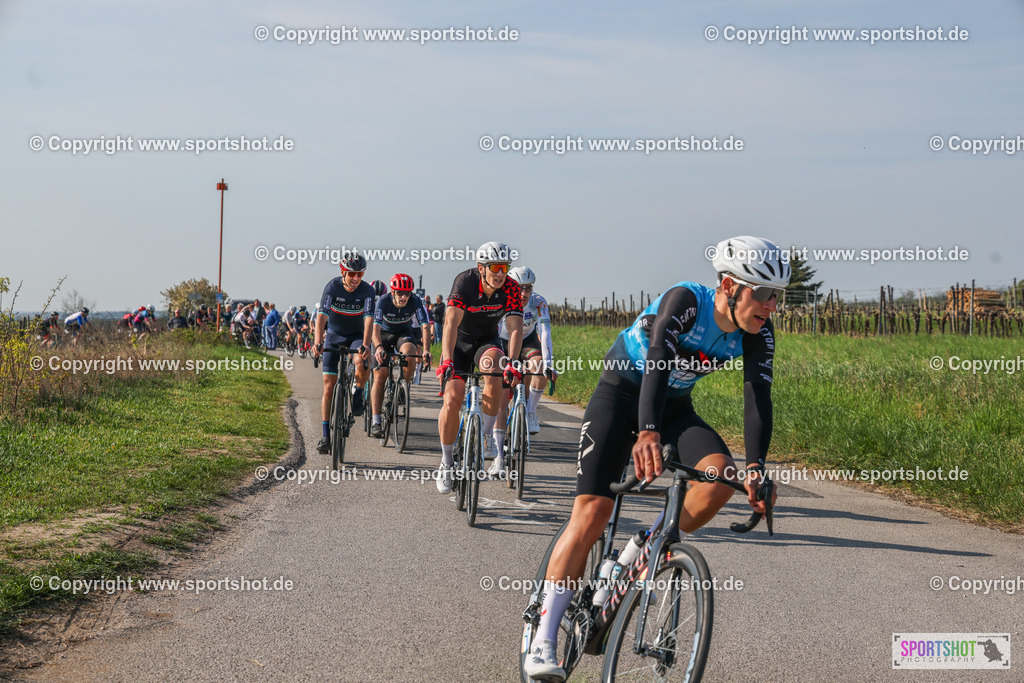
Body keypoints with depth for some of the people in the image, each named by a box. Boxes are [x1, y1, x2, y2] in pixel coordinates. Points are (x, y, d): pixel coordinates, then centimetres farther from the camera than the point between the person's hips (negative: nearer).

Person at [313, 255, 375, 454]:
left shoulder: (367, 290, -19)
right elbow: (322, 315, -29)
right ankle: (326, 436, -1)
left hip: (356, 335, 0)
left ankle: (358, 394, -3)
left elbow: (368, 319, -29)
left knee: (362, 363, -35)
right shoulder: (332, 287, -19)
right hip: (334, 335, 0)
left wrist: (365, 345, -45)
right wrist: (317, 342, -44)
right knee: (329, 386, -6)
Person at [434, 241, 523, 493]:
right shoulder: (464, 282, -27)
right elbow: (451, 324, -36)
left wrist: (512, 364, -44)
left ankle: (487, 436, -16)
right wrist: (447, 361, -49)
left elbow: (515, 328, -28)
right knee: (452, 400, -13)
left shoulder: (510, 288, -21)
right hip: (459, 342, -1)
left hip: (487, 342, 1)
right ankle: (446, 461, 5)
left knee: (493, 371, -32)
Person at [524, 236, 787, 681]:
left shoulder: (757, 334, -12)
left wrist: (755, 468, -35)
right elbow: (658, 359, -43)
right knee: (592, 511, -15)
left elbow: (758, 398, -19)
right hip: (622, 393, -5)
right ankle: (543, 640, -11)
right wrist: (648, 433, -59)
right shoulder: (686, 301, -28)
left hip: (674, 406, 5)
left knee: (722, 475, -24)